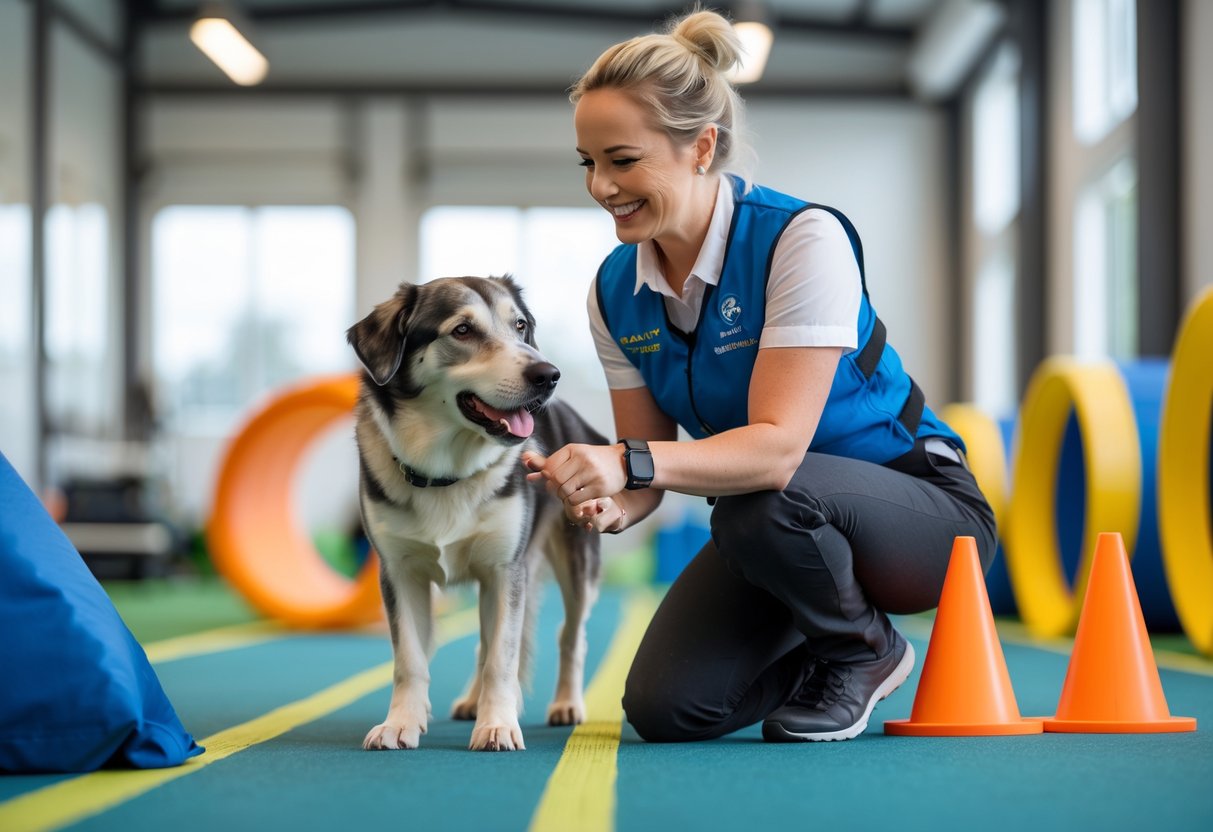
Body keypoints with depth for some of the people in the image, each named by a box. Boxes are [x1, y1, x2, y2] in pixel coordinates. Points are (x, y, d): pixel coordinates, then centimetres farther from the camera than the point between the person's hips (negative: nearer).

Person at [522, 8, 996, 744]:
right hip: (777, 531, 6)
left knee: (762, 503, -38)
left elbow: (778, 445, -33)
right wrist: (610, 501, -26)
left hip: (918, 508, -6)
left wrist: (630, 463, -46)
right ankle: (817, 661, 18)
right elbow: (646, 467, -2)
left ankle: (864, 649, -5)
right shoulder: (615, 291, -4)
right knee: (664, 708, -14)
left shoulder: (802, 239, -24)